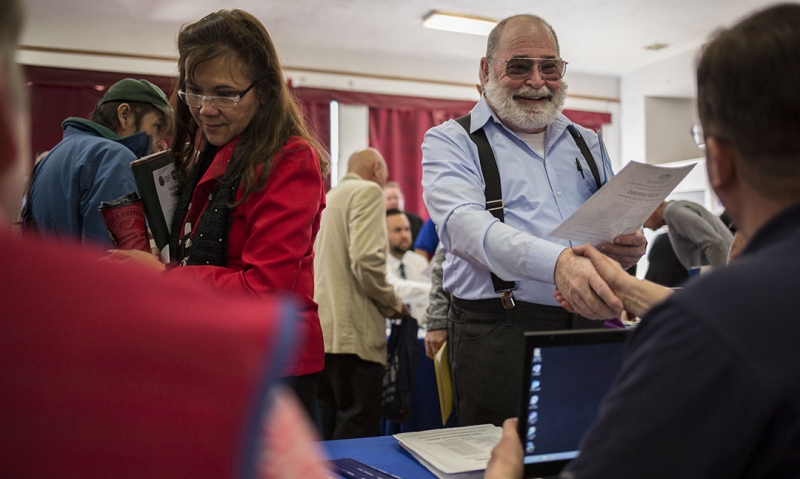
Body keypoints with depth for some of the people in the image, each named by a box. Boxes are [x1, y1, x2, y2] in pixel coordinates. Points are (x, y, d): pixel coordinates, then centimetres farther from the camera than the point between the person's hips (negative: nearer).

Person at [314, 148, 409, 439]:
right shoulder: (368, 191, -5)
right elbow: (366, 259, -19)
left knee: (329, 427, 15)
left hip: (321, 329, 9)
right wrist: (394, 304, -4)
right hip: (353, 332, -9)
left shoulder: (329, 197, 21)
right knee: (357, 430, -3)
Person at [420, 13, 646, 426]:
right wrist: (556, 262, -34)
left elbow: (617, 222, 22)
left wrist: (630, 246, -4)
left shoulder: (586, 143, 17)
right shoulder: (450, 141, 1)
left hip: (593, 328, 5)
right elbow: (462, 223, -18)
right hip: (500, 336, -4)